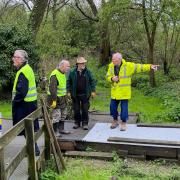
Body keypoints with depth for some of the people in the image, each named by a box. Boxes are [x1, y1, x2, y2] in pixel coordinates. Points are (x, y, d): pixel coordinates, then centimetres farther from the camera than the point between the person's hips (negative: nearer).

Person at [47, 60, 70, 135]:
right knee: (56, 115, -5)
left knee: (63, 114, 17)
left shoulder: (63, 74, 10)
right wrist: (53, 100, -27)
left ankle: (61, 129, 30)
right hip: (56, 98, -10)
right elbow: (52, 89, -25)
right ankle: (55, 131, 6)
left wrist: (65, 96, 20)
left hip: (62, 98, 10)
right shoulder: (55, 75, -21)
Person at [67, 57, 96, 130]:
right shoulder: (72, 72, -2)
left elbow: (92, 81, 4)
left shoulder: (87, 72, 0)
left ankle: (85, 123, 15)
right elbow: (68, 82, 5)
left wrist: (93, 91, 0)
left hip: (85, 94, 0)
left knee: (85, 109, 3)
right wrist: (68, 91, 0)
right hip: (75, 94, 0)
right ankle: (77, 122, 24)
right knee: (76, 109, 9)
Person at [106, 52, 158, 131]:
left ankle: (123, 123, 20)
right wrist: (112, 79, -16)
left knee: (124, 108, 2)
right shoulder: (111, 66, -1)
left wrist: (150, 66, -23)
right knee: (113, 106, 9)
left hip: (124, 92, -4)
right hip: (114, 92, 4)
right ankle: (115, 121, 31)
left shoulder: (128, 66, -12)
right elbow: (107, 76, 6)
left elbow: (139, 67, -13)